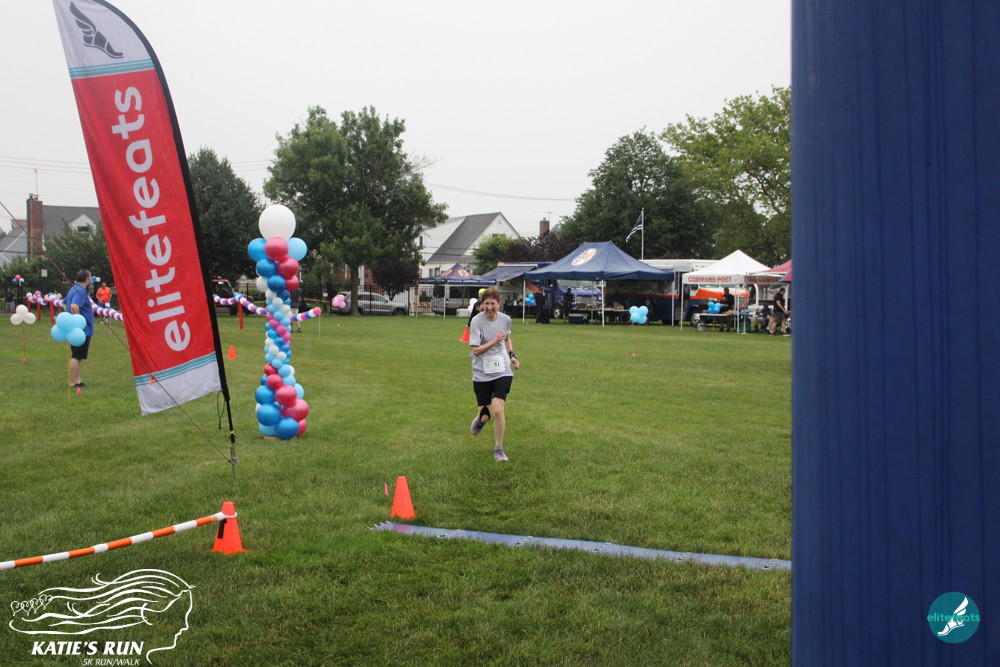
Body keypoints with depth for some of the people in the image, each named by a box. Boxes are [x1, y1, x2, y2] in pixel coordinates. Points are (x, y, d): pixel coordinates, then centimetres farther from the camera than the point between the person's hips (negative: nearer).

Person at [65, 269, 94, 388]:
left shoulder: (74, 289, 16)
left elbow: (64, 303, 29)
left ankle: (77, 380, 19)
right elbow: (74, 306, -31)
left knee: (80, 356, 15)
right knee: (77, 356, -6)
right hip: (82, 329, -10)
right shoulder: (80, 291, -16)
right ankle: (72, 383, -3)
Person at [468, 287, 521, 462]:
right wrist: (495, 341, -23)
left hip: (502, 371, 1)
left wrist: (512, 355, 11)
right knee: (486, 414, 3)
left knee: (498, 409, -16)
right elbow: (476, 350, -15)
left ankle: (498, 449, 2)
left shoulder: (505, 319, 1)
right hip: (481, 374, -1)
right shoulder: (477, 321, -12)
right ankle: (481, 418, 44)